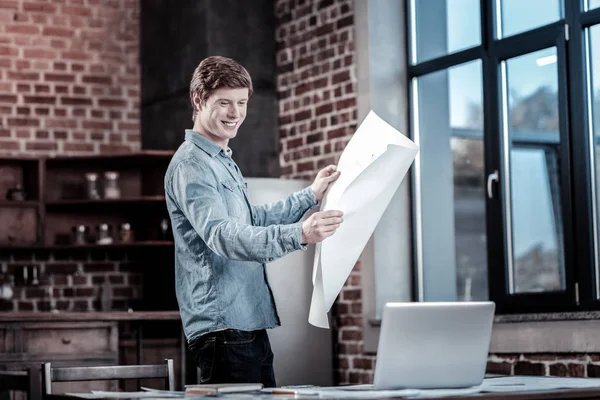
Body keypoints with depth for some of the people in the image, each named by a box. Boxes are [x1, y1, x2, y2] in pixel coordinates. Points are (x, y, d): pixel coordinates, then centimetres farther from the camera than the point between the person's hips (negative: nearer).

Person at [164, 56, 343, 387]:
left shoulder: (223, 162, 20)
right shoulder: (191, 165, -13)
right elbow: (222, 235, -28)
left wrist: (310, 196, 28)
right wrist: (298, 235, -39)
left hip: (250, 325, 10)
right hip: (223, 328, -10)